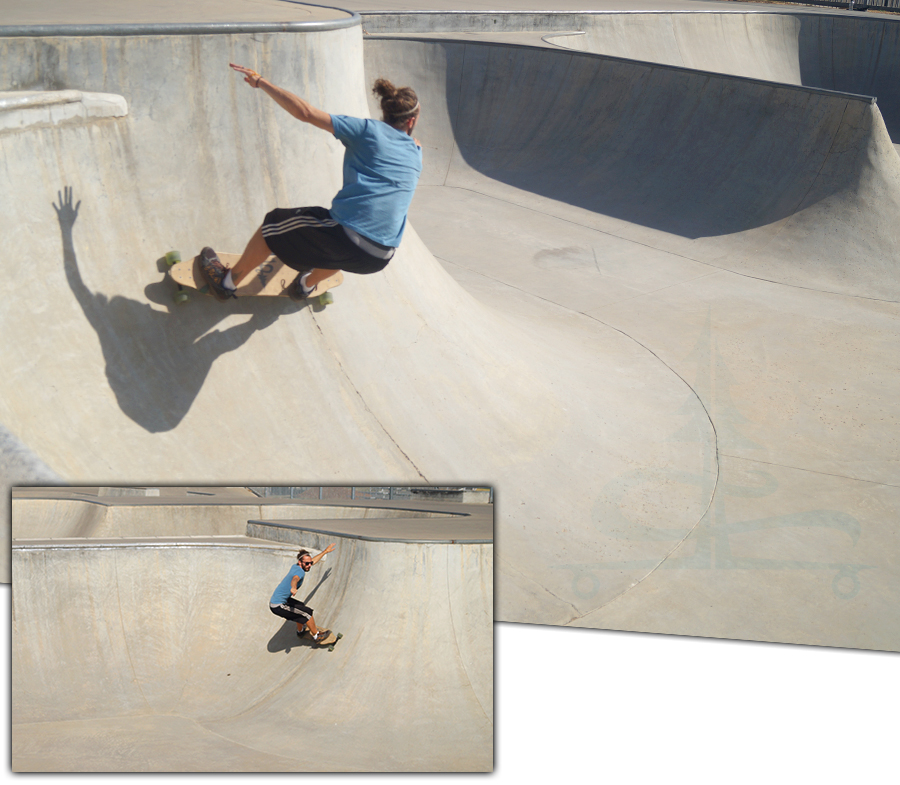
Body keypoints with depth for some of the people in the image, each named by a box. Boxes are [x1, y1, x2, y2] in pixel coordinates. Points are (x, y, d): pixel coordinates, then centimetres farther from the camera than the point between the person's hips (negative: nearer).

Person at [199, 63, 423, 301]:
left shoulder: (369, 130, -1)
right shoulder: (415, 154, 11)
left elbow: (306, 113, -5)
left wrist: (261, 82, 1)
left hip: (346, 235, -5)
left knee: (273, 225, 21)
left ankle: (227, 282, 35)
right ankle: (306, 286, 61)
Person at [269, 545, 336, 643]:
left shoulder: (295, 567, 6)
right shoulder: (300, 572, -22)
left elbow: (312, 561, 23)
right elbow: (295, 579, -48)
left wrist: (325, 551, 32)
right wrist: (293, 588, -70)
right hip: (278, 607, -10)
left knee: (301, 607, 32)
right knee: (307, 612, -4)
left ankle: (300, 631, 54)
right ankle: (317, 636, 13)